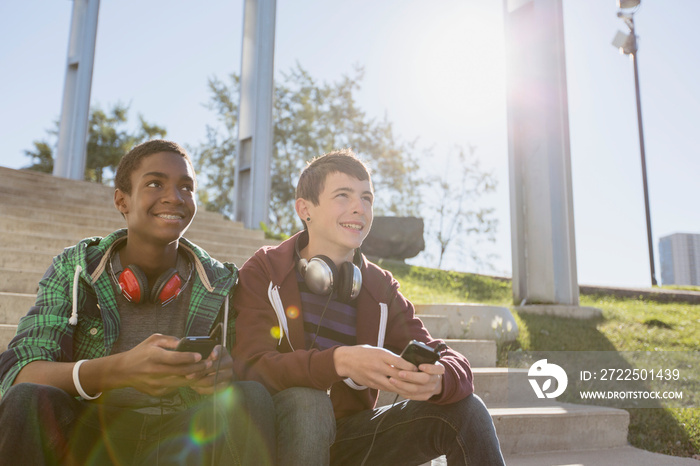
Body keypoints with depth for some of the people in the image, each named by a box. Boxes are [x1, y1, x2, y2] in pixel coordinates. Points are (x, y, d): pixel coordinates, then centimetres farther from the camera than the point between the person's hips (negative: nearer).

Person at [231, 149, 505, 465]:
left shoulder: (381, 288, 2)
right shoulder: (263, 273, -9)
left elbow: (456, 365, -5)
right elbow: (249, 368, -24)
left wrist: (435, 379, -31)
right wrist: (340, 361, -40)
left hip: (351, 436, 3)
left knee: (465, 409, -14)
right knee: (306, 402, -35)